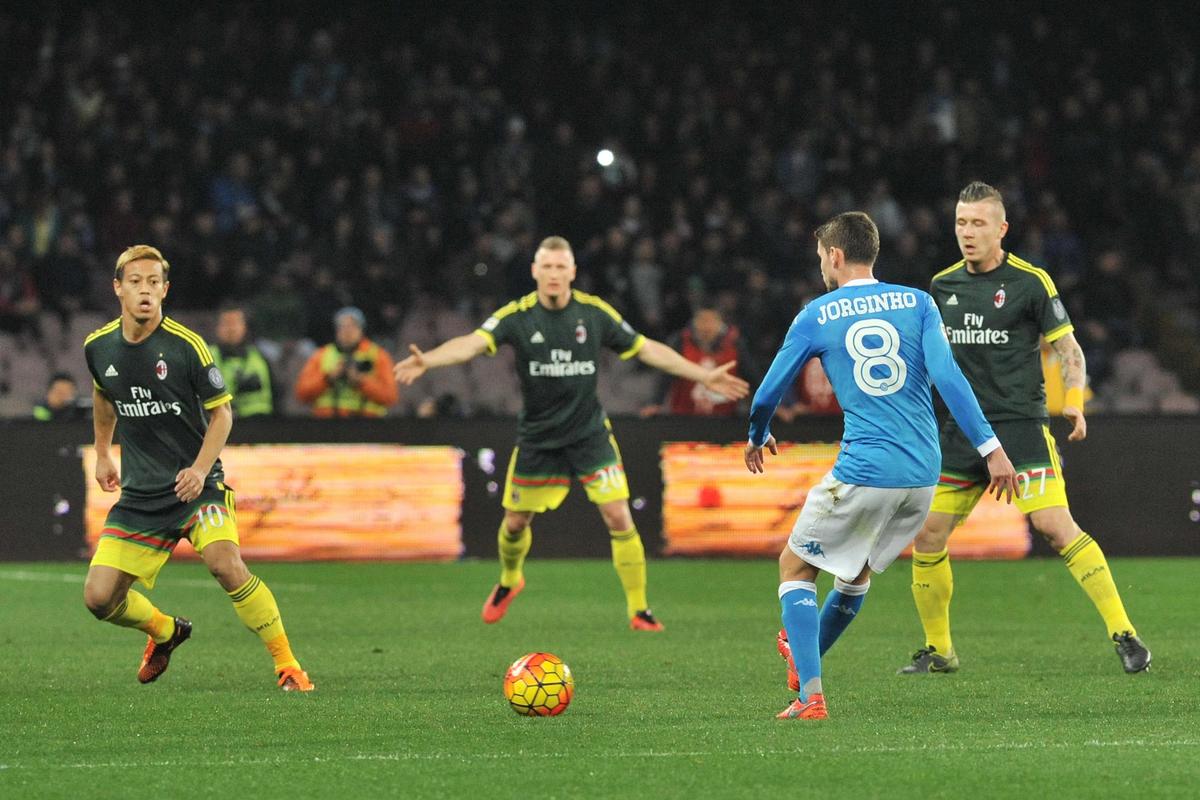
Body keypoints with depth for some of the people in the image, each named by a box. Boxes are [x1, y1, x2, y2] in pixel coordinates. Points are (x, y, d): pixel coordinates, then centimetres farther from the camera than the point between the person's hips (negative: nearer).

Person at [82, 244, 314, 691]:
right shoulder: (99, 347, 1)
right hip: (139, 493, 4)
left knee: (225, 565, -30)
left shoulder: (186, 346, -12)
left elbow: (221, 412, -5)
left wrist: (200, 469, -18)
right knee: (99, 598, -4)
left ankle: (287, 665, -18)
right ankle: (165, 631, 30)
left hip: (195, 485, -4)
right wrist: (102, 454, 28)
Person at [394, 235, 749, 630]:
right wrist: (426, 360, -46)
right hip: (537, 436, 0)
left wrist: (704, 376, -1)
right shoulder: (517, 316, -12)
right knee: (516, 522, 11)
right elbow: (473, 343, -26)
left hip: (589, 431, 0)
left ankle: (638, 609, -1)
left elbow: (647, 349, 1)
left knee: (618, 516, -12)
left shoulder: (595, 312, -7)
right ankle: (509, 581, 44)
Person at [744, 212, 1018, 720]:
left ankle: (810, 694, -4)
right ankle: (804, 662, 42)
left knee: (795, 566, 11)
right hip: (923, 475, 4)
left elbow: (768, 394, 9)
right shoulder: (917, 303, 7)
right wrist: (990, 448, -7)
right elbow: (947, 377, -6)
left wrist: (757, 438, 31)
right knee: (856, 574, 25)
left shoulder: (816, 316, 2)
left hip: (862, 472, -4)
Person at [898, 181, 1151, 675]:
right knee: (927, 534, 2)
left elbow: (1068, 349, -2)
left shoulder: (1030, 282, -5)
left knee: (1054, 525, -18)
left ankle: (1123, 636, -14)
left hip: (1020, 425, -5)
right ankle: (937, 650, 19)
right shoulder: (942, 286, 10)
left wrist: (1073, 403, -17)